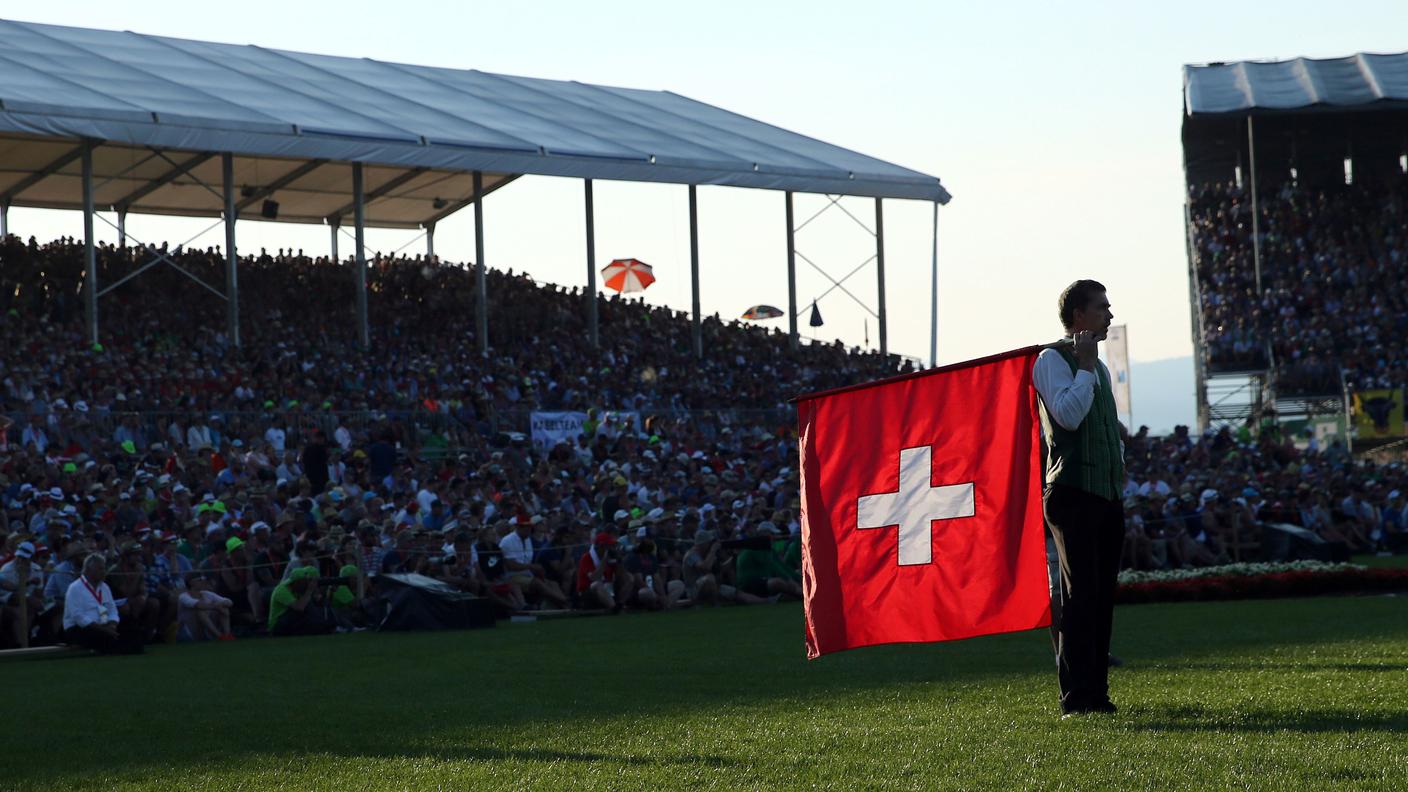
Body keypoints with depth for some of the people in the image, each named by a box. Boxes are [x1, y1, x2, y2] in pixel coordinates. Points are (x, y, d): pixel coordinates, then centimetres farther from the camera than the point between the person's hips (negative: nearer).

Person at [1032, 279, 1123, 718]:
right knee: (1079, 597, -10)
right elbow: (1068, 414, -19)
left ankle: (1096, 692, 11)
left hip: (1107, 496, 8)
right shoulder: (1053, 360, -4)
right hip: (1074, 494, -8)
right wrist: (1085, 367, -12)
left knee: (1101, 597, 8)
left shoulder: (1097, 365, 22)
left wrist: (1119, 460, 16)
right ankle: (1076, 696, -11)